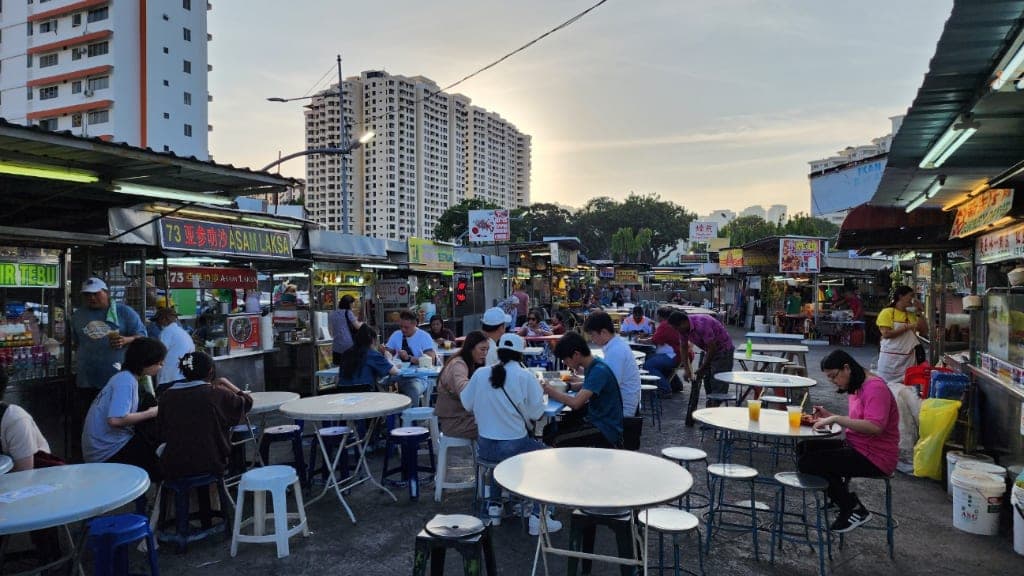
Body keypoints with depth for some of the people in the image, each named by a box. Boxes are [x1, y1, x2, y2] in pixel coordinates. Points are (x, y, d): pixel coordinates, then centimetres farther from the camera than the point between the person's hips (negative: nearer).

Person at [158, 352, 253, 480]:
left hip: (172, 469, 3)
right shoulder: (218, 394, -12)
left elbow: (162, 430, 10)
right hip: (209, 467, -3)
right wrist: (226, 383, 15)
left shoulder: (166, 396, -3)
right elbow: (246, 402, 4)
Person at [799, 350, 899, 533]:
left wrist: (836, 419, -28)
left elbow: (874, 427, -29)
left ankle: (855, 510, -1)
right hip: (856, 447, 10)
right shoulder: (856, 389, 13)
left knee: (807, 462, -16)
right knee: (804, 448, 7)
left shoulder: (875, 387, -16)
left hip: (874, 458, -10)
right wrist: (828, 416, 2)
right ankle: (841, 496, 8)